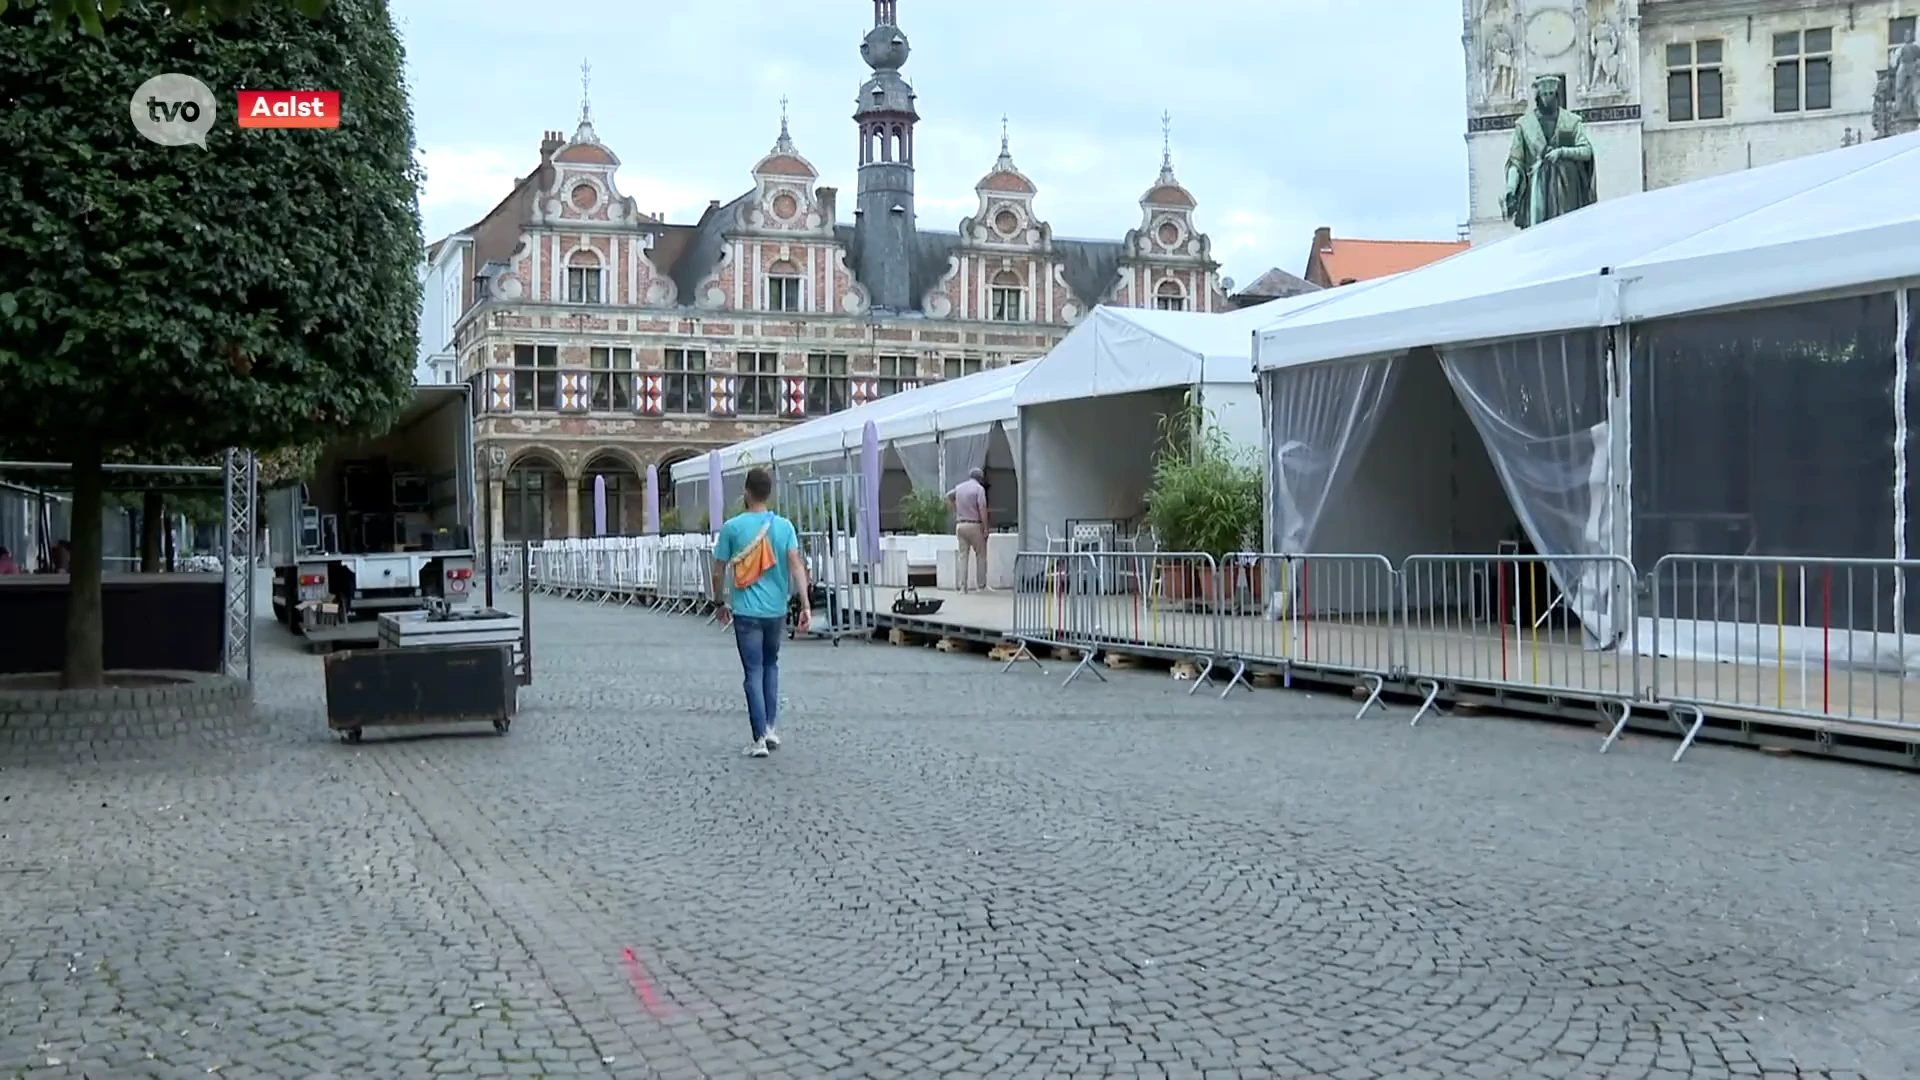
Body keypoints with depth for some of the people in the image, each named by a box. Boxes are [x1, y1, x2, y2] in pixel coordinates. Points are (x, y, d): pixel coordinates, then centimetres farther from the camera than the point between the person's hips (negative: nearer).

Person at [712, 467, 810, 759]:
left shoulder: (732, 527, -5)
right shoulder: (784, 526, 0)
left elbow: (719, 572, 0)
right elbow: (796, 565, -10)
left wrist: (721, 603, 15)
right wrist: (805, 605, -12)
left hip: (746, 611, -3)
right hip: (776, 610, 3)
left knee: (754, 672, -1)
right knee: (771, 665, 22)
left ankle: (760, 738, -6)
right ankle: (771, 727, 16)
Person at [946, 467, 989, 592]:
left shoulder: (959, 487, 11)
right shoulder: (979, 488, -8)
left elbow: (948, 496, 29)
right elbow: (982, 509, -15)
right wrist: (986, 528, -12)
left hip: (960, 524, 5)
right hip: (974, 525, -5)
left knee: (963, 555, 6)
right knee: (980, 554, 7)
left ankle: (962, 587, 2)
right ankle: (982, 585, 10)